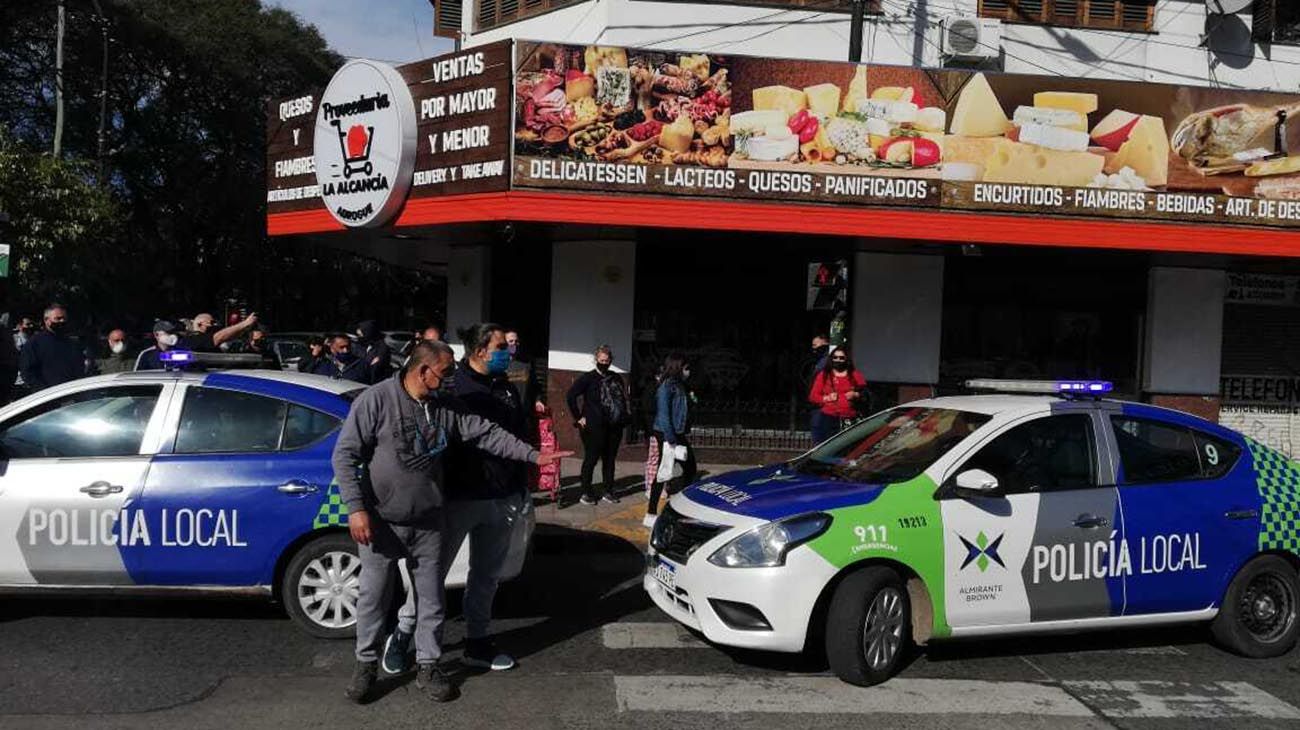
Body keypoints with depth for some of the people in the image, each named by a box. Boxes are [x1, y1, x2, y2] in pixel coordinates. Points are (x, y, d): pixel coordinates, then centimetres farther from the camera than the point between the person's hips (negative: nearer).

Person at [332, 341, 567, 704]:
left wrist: (534, 456, 1)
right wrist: (356, 508, -17)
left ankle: (428, 665, 25)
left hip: (428, 523, 4)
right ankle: (366, 663, 27)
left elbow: (488, 434, 6)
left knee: (430, 598, 10)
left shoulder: (445, 407, 3)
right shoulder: (376, 399, -14)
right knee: (373, 596, 8)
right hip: (381, 522, -4)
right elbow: (345, 455, -12)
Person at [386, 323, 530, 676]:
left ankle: (477, 644, 28)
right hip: (459, 497, -6)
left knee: (487, 575, 15)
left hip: (502, 499, 6)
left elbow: (521, 441, 17)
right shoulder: (451, 386, -10)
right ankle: (402, 636, 22)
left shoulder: (507, 390, 10)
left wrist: (521, 489, 15)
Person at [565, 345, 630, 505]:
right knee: (591, 459, -1)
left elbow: (623, 399, 22)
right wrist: (578, 417, -9)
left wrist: (624, 417, 11)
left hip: (615, 427, 5)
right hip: (594, 427, -5)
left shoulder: (617, 378, 11)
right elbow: (571, 396, -8)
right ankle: (586, 493, 8)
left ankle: (609, 492, 21)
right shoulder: (588, 378, -4)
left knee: (610, 459, 11)